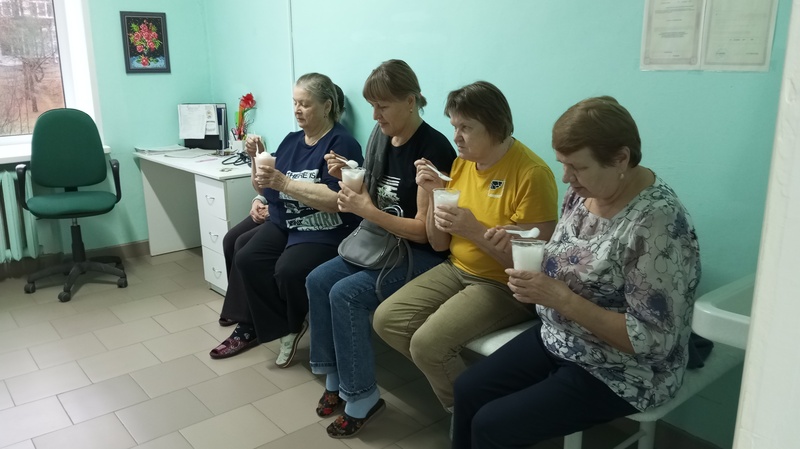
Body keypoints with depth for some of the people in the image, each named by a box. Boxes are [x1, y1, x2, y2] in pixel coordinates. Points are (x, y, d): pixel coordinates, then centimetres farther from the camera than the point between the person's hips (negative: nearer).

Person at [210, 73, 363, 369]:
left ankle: (293, 325, 3)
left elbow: (336, 201, -22)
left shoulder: (341, 144, -9)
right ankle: (286, 327, -4)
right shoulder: (292, 140, 13)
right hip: (284, 223, 7)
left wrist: (285, 183, -24)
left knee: (288, 271, -30)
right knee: (246, 259, -17)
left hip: (326, 231, -7)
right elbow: (267, 187, 19)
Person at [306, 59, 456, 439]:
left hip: (421, 254, -8)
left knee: (346, 294, -23)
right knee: (318, 281, -7)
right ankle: (335, 377, 8)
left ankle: (362, 395, -5)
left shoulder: (433, 149, -20)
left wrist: (367, 212, -25)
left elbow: (425, 231, -21)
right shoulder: (380, 136, 4)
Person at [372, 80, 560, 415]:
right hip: (457, 270, 8)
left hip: (507, 286, -7)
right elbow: (439, 244, 6)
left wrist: (476, 230, -28)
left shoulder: (531, 174, -19)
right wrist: (434, 195, -10)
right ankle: (447, 377, 13)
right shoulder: (461, 162, 3)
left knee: (427, 342, -22)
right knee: (386, 319, -5)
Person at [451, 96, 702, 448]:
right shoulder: (583, 193, -4)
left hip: (620, 371, -7)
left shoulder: (658, 224, -28)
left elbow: (652, 341, -27)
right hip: (558, 338, 8)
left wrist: (560, 298, -31)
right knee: (468, 390, 4)